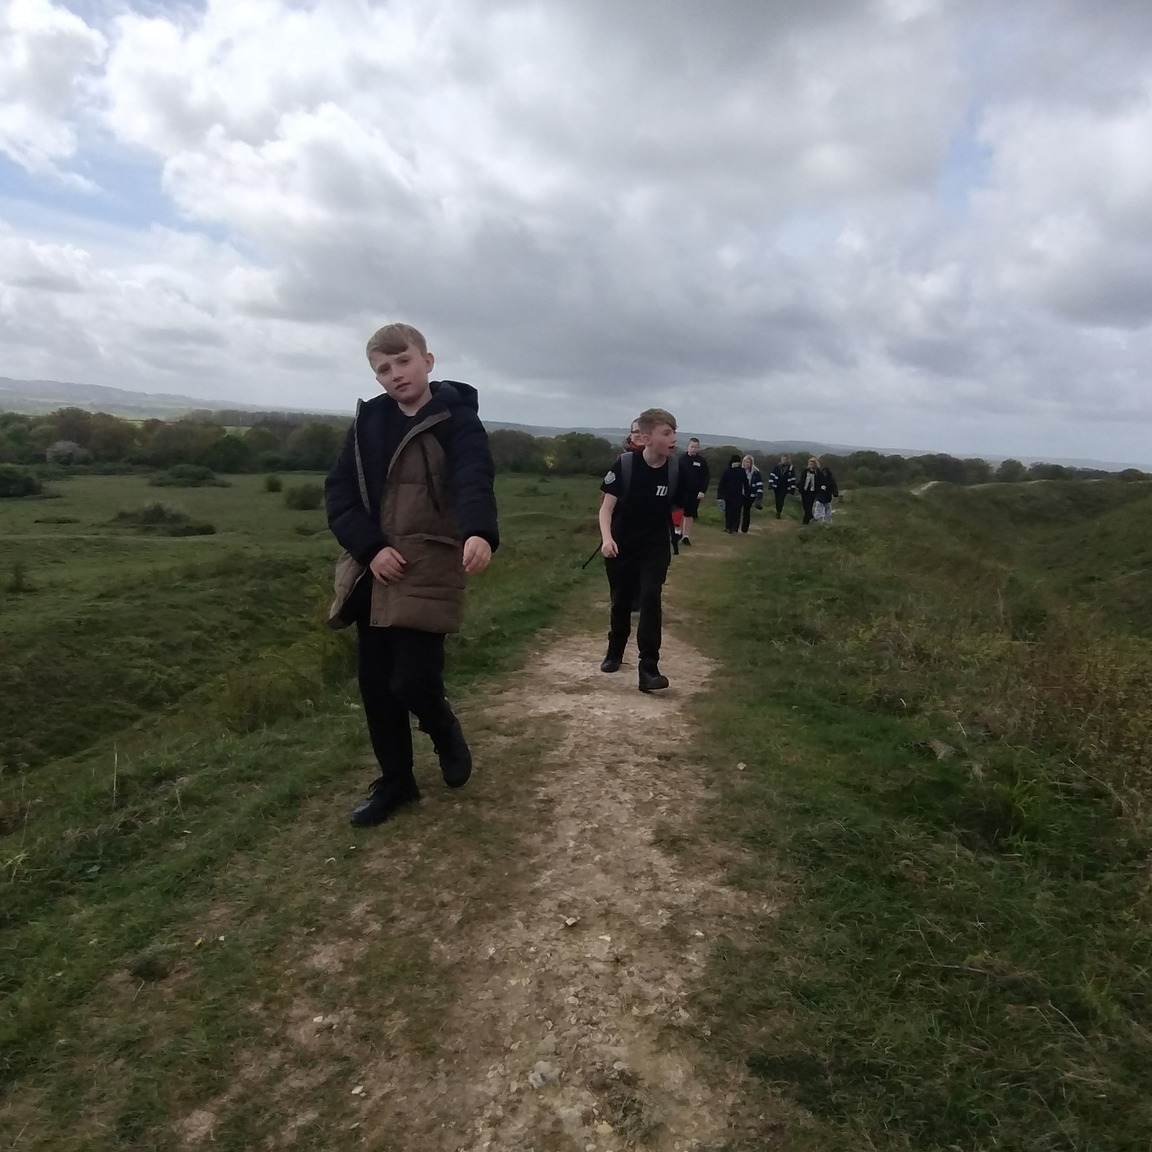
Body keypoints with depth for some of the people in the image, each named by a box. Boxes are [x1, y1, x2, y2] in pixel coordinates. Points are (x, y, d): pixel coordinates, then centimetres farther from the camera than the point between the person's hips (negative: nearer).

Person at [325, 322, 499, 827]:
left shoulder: (456, 419, -7)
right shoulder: (368, 420, 8)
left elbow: (475, 479, -26)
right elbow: (339, 491, 4)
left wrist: (480, 533, -46)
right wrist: (370, 547, -12)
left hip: (428, 571, -5)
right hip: (373, 571, 5)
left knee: (412, 681, -10)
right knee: (374, 683, 9)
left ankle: (447, 737, 25)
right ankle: (395, 781, 29)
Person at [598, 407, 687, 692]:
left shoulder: (677, 471, -10)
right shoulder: (625, 464, -18)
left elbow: (678, 507, 6)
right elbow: (607, 506, -17)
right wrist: (606, 538, -28)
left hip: (656, 548, 1)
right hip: (621, 546, 0)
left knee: (650, 600, -12)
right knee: (620, 602, 13)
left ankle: (649, 668, -7)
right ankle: (615, 652, 38)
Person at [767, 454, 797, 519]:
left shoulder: (791, 468, -6)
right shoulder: (776, 466, -3)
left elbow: (793, 479, -5)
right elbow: (772, 475, 0)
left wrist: (792, 489, -8)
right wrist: (770, 484, -8)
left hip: (785, 488, -2)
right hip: (776, 486, 2)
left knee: (781, 500, -7)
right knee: (777, 500, 10)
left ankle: (778, 513, 5)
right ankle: (778, 512, 27)